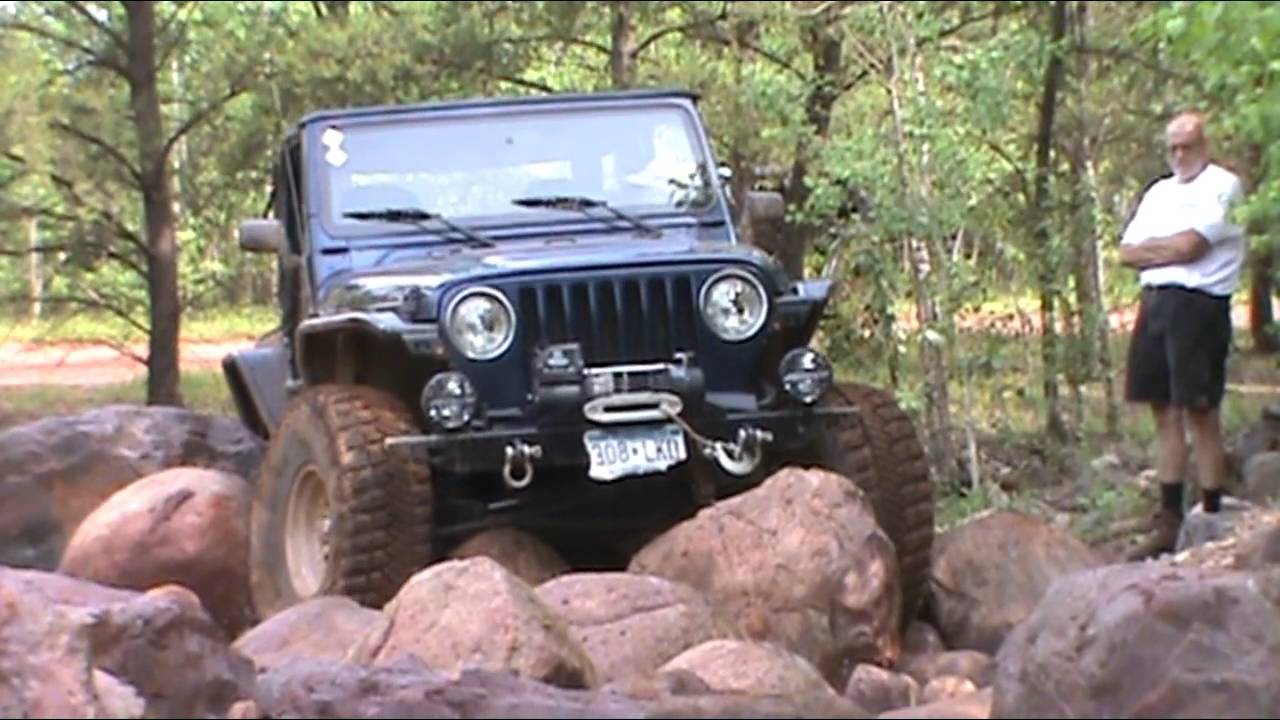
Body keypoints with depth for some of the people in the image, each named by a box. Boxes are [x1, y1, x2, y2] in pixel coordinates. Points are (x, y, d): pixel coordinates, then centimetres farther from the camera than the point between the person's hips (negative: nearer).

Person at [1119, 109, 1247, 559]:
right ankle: (1169, 523, 12)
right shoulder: (1158, 193, 21)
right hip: (1154, 303, 7)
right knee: (1166, 415, 8)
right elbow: (1127, 253, 12)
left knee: (1201, 415, -6)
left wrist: (1150, 248, 4)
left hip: (1198, 305, -7)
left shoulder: (1223, 186, -2)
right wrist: (1170, 250, -3)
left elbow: (1189, 245, -13)